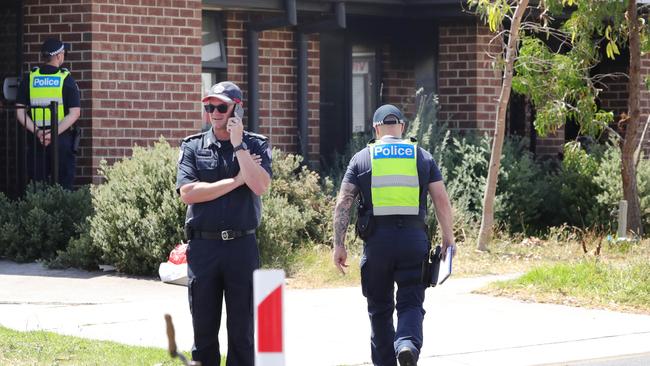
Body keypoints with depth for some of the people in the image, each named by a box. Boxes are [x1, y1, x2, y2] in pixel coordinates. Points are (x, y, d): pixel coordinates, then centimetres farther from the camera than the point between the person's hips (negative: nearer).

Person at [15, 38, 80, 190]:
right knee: (63, 187, 1)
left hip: (36, 140, 3)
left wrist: (37, 132, -8)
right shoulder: (66, 80, -4)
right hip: (62, 139, -3)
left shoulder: (29, 79, 4)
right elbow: (74, 113, -12)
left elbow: (19, 112, -1)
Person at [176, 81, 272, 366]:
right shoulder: (192, 147, 7)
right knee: (204, 330, 6)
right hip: (203, 245, 1)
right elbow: (188, 192, -7)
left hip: (242, 245, -1)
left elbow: (260, 186, -12)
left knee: (242, 329, 3)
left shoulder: (256, 145, 5)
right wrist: (236, 180, -8)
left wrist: (238, 145, -11)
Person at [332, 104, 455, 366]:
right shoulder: (422, 157, 9)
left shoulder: (362, 158, 7)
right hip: (414, 240, 0)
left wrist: (339, 244, 0)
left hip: (377, 240, 0)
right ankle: (407, 344, -27)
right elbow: (441, 199, 3)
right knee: (411, 303, 2)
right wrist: (447, 237, 9)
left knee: (380, 308, 12)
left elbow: (343, 202, 0)